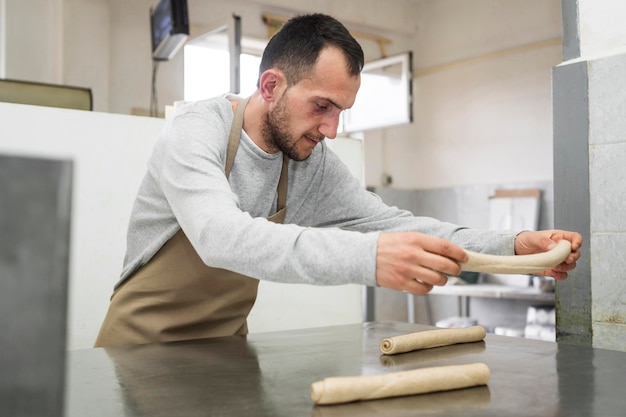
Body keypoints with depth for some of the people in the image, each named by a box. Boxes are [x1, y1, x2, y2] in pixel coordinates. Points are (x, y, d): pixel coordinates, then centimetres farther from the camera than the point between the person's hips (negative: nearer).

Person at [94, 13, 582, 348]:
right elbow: (222, 237, -36)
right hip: (144, 342, -4)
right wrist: (366, 257, -48)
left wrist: (511, 245, -17)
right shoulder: (196, 131, -20)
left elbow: (394, 225, -3)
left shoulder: (316, 164, -3)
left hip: (226, 343, 5)